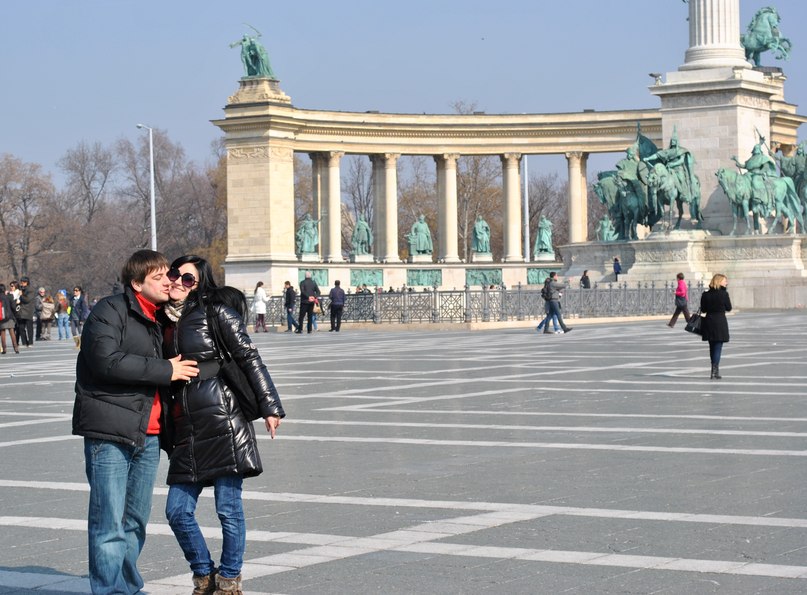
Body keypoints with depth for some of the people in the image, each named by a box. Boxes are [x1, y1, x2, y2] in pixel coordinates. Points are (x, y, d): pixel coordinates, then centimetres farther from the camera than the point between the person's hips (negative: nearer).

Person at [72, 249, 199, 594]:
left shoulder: (157, 321, 22)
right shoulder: (110, 311, -5)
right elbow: (106, 360, -20)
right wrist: (165, 370, -15)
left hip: (148, 434, 8)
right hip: (110, 431, -8)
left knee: (136, 521, 13)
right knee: (110, 522, -9)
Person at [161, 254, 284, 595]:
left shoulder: (215, 311, -2)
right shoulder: (163, 319, 14)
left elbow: (249, 358, -4)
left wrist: (269, 405, -8)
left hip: (222, 422, -5)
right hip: (185, 430, 6)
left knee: (229, 509, -1)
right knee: (178, 510, 3)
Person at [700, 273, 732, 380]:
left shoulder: (706, 294, -1)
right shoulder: (724, 294, -11)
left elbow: (703, 310, 3)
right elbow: (729, 308, -2)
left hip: (709, 321, 4)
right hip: (720, 321, -4)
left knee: (712, 346, 15)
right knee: (718, 347, -1)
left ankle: (715, 370, 25)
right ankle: (714, 372, -10)